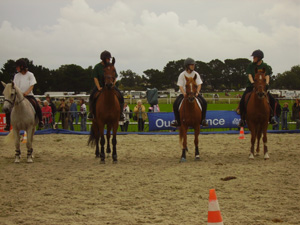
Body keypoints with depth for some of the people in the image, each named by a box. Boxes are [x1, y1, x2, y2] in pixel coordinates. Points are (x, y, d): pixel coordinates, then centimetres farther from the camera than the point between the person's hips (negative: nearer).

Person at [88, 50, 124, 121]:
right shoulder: (97, 67, -1)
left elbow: (115, 77, 5)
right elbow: (95, 78, -4)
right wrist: (98, 87, -16)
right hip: (100, 86, -2)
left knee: (120, 96, -21)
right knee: (92, 96, -29)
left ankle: (120, 113, -12)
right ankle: (91, 113, -17)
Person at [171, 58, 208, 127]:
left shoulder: (196, 74, 2)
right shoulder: (182, 75, -4)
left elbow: (199, 85, -2)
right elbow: (180, 86, -8)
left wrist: (197, 92, -21)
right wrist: (184, 93, -27)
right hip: (184, 93, -1)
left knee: (204, 102, -21)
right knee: (175, 104, -23)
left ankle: (203, 120, -7)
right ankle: (177, 121, -10)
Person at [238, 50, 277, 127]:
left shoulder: (265, 66, 4)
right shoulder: (250, 66, 4)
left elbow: (267, 76, -6)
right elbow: (249, 75, -6)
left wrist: (267, 83, -26)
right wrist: (252, 82, -26)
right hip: (251, 86, 0)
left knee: (272, 100, -16)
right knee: (242, 101, -19)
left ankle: (271, 117, 2)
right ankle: (242, 119, -6)